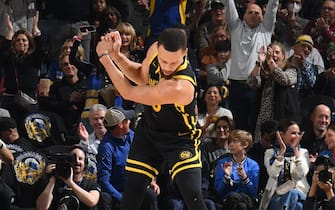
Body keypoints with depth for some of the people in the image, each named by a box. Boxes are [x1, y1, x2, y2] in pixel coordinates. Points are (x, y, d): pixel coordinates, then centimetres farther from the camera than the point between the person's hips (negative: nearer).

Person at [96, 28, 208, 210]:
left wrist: (104, 56, -19)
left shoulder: (180, 87, -39)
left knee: (193, 195, -20)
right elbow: (141, 77, 8)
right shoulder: (155, 50, -17)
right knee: (131, 194, 3)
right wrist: (116, 55, -10)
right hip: (148, 131, 6)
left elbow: (128, 93, -27)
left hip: (180, 139, -6)